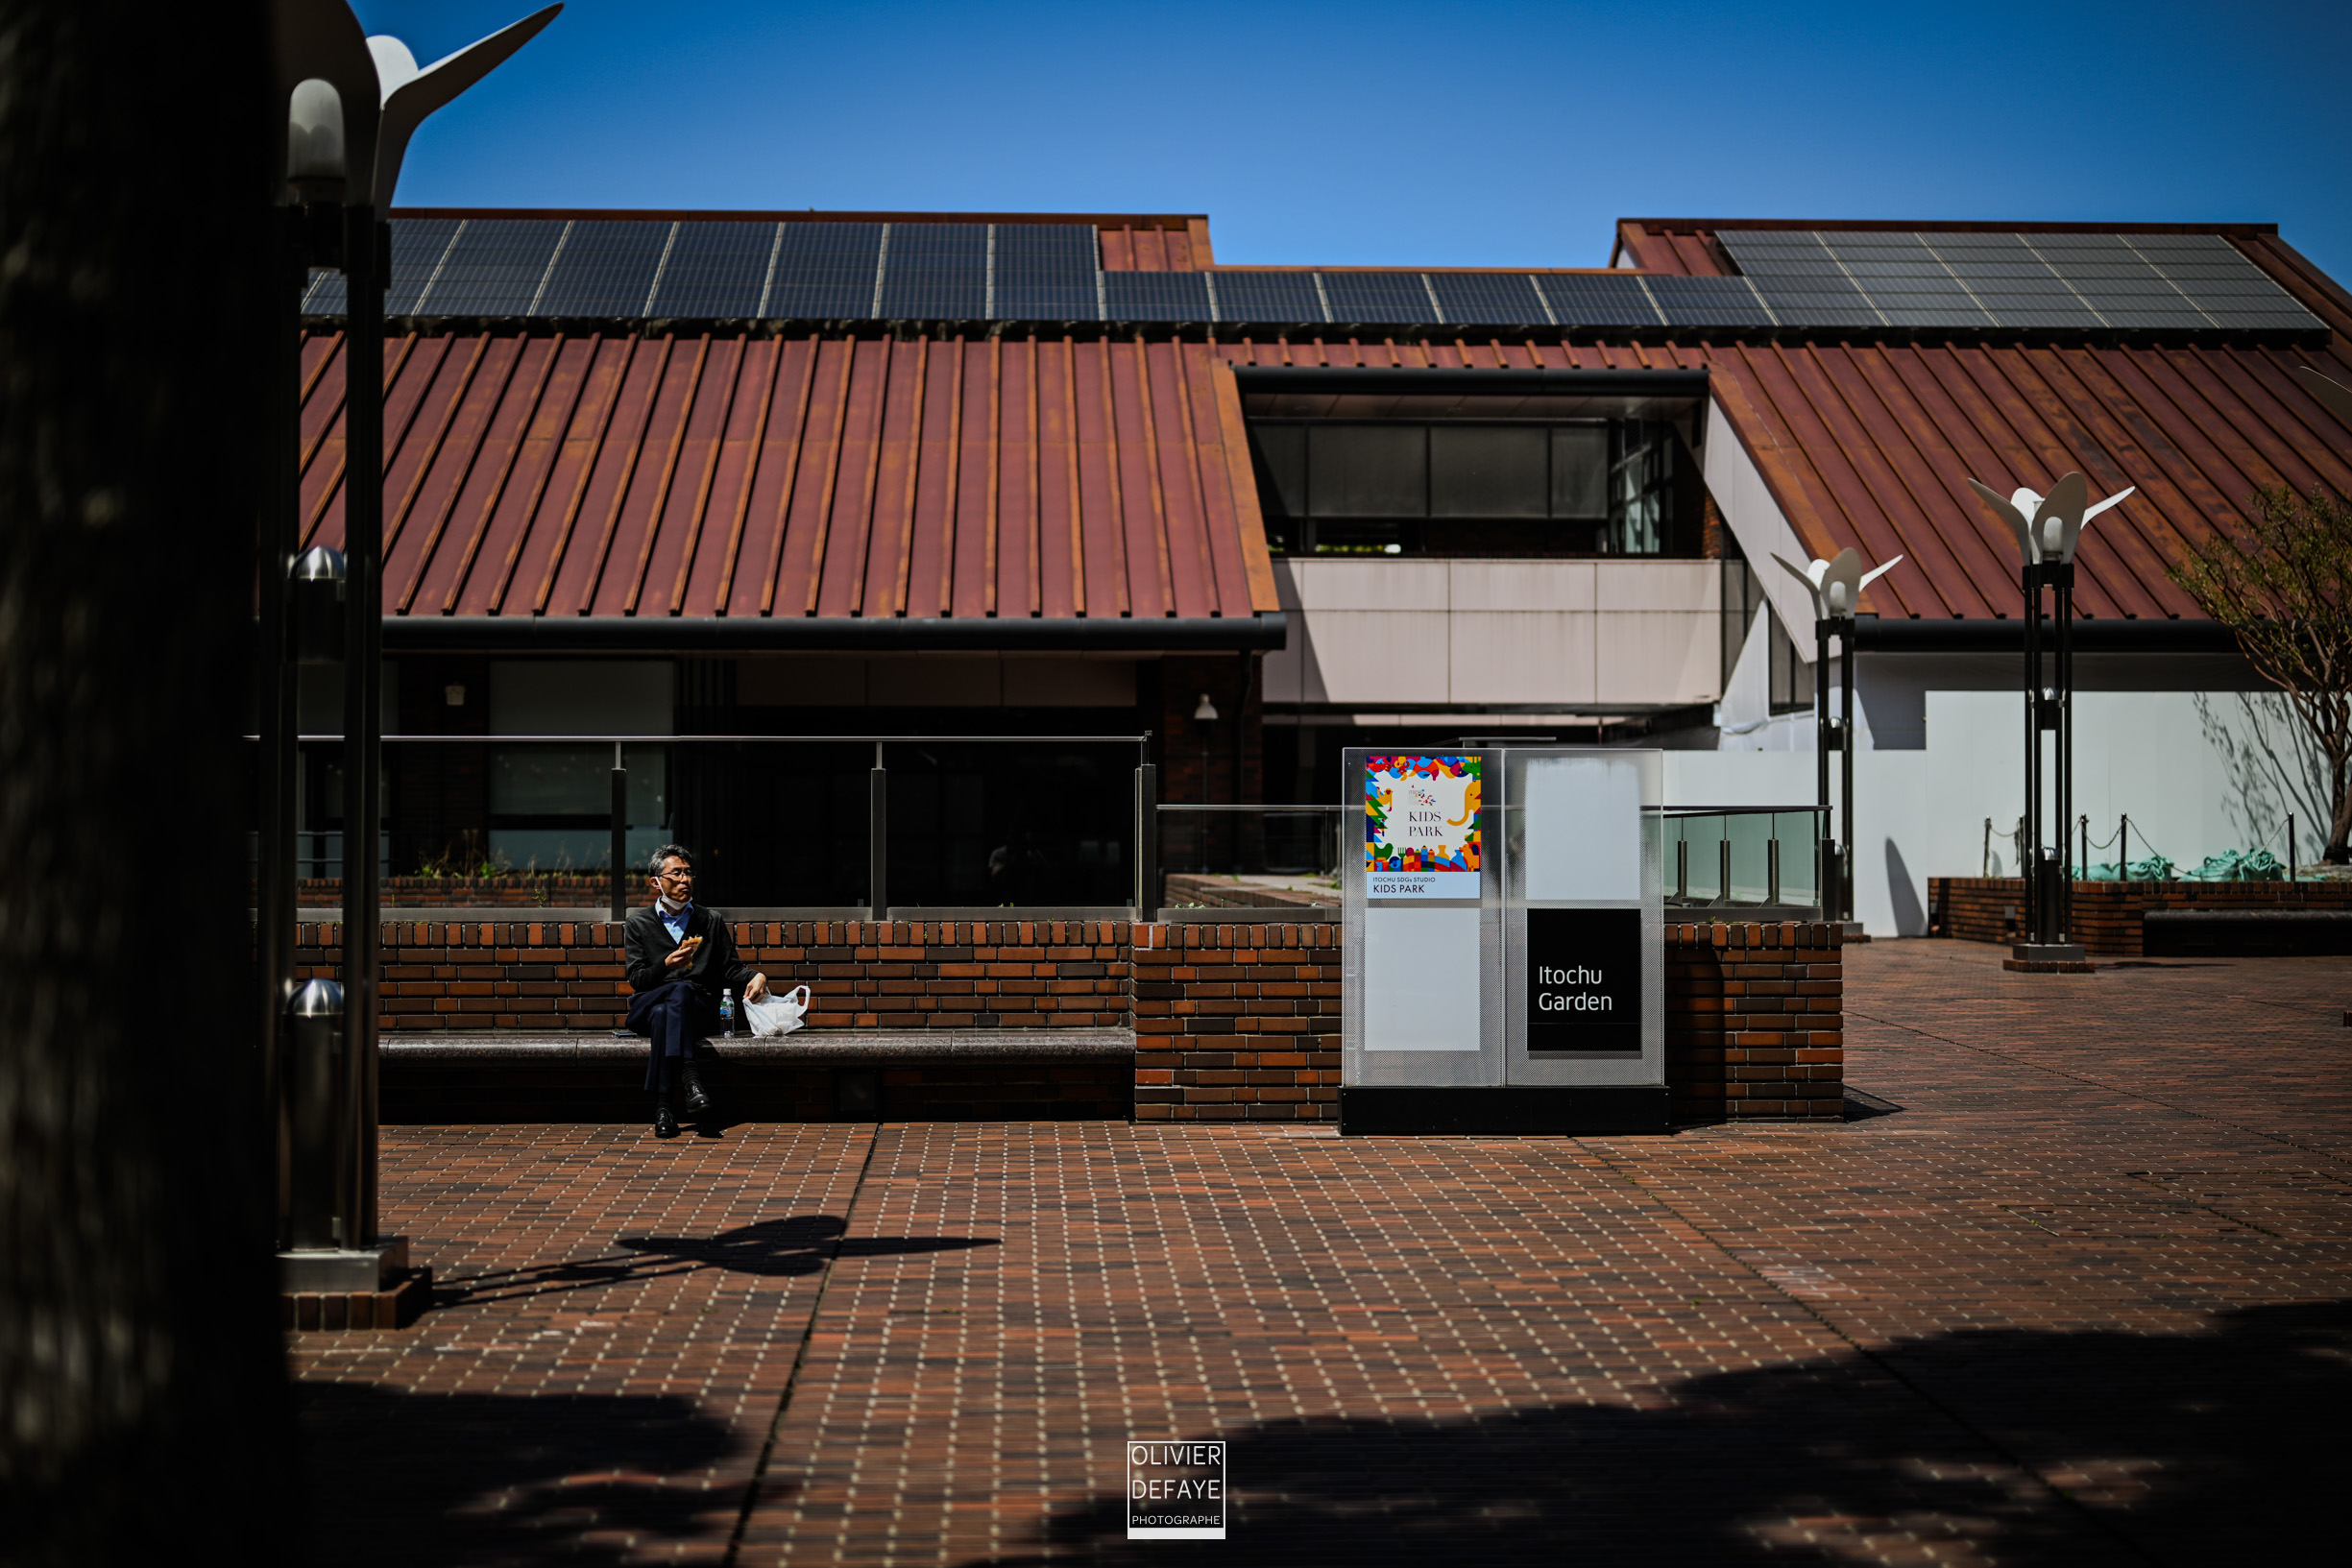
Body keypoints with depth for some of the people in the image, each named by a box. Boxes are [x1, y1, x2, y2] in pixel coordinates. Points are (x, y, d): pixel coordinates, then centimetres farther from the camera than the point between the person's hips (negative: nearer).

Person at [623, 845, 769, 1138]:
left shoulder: (712, 921, 21)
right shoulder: (637, 923, 16)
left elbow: (730, 970, 15)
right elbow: (637, 979, 5)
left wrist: (756, 977, -8)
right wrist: (666, 965, -15)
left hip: (699, 1009, 0)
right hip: (646, 1008, 0)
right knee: (681, 989, -37)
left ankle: (662, 1103, -48)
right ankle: (688, 1074, -52)